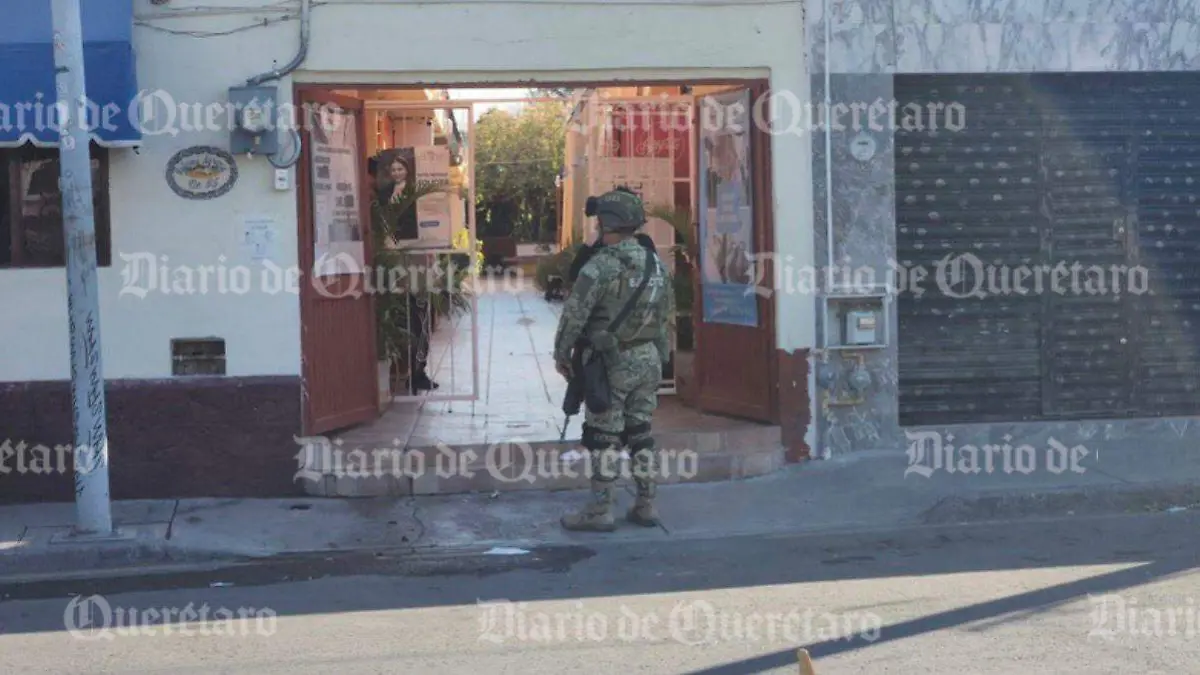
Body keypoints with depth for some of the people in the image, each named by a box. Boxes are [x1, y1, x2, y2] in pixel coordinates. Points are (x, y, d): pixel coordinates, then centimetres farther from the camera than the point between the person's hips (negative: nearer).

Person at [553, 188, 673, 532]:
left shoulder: (601, 265, -16)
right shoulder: (655, 263, 6)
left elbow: (574, 313, -15)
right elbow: (665, 310, 13)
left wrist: (561, 353, -3)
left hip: (613, 362, -7)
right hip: (649, 359, 7)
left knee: (603, 437, 0)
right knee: (640, 433, 13)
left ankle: (600, 511, 3)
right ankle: (645, 506, 16)